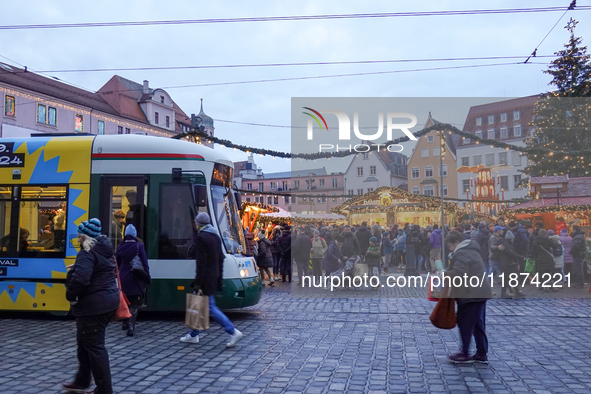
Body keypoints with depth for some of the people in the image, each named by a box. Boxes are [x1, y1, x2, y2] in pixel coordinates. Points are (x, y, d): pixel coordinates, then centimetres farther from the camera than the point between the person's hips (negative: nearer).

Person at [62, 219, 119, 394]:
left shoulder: (87, 253, -17)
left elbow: (80, 278, -32)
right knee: (85, 342, 22)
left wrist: (70, 295, -14)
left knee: (94, 345, -1)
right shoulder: (104, 250, 13)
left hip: (93, 304, -10)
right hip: (108, 300, 10)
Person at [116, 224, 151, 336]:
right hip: (136, 279, -4)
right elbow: (145, 263, -10)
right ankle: (131, 324, -16)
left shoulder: (120, 247, 1)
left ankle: (125, 323, 31)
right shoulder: (139, 246, -11)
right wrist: (147, 277, -2)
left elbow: (118, 264, 10)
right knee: (135, 303, 0)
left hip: (123, 278, 4)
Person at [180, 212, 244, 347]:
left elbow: (201, 263, -20)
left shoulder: (201, 238, -15)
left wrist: (198, 284, -18)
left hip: (205, 279, -9)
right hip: (213, 278, 9)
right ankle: (193, 335, 25)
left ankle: (233, 332, -7)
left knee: (211, 308, -4)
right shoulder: (216, 236, 12)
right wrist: (219, 279, 19)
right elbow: (220, 259, 15)